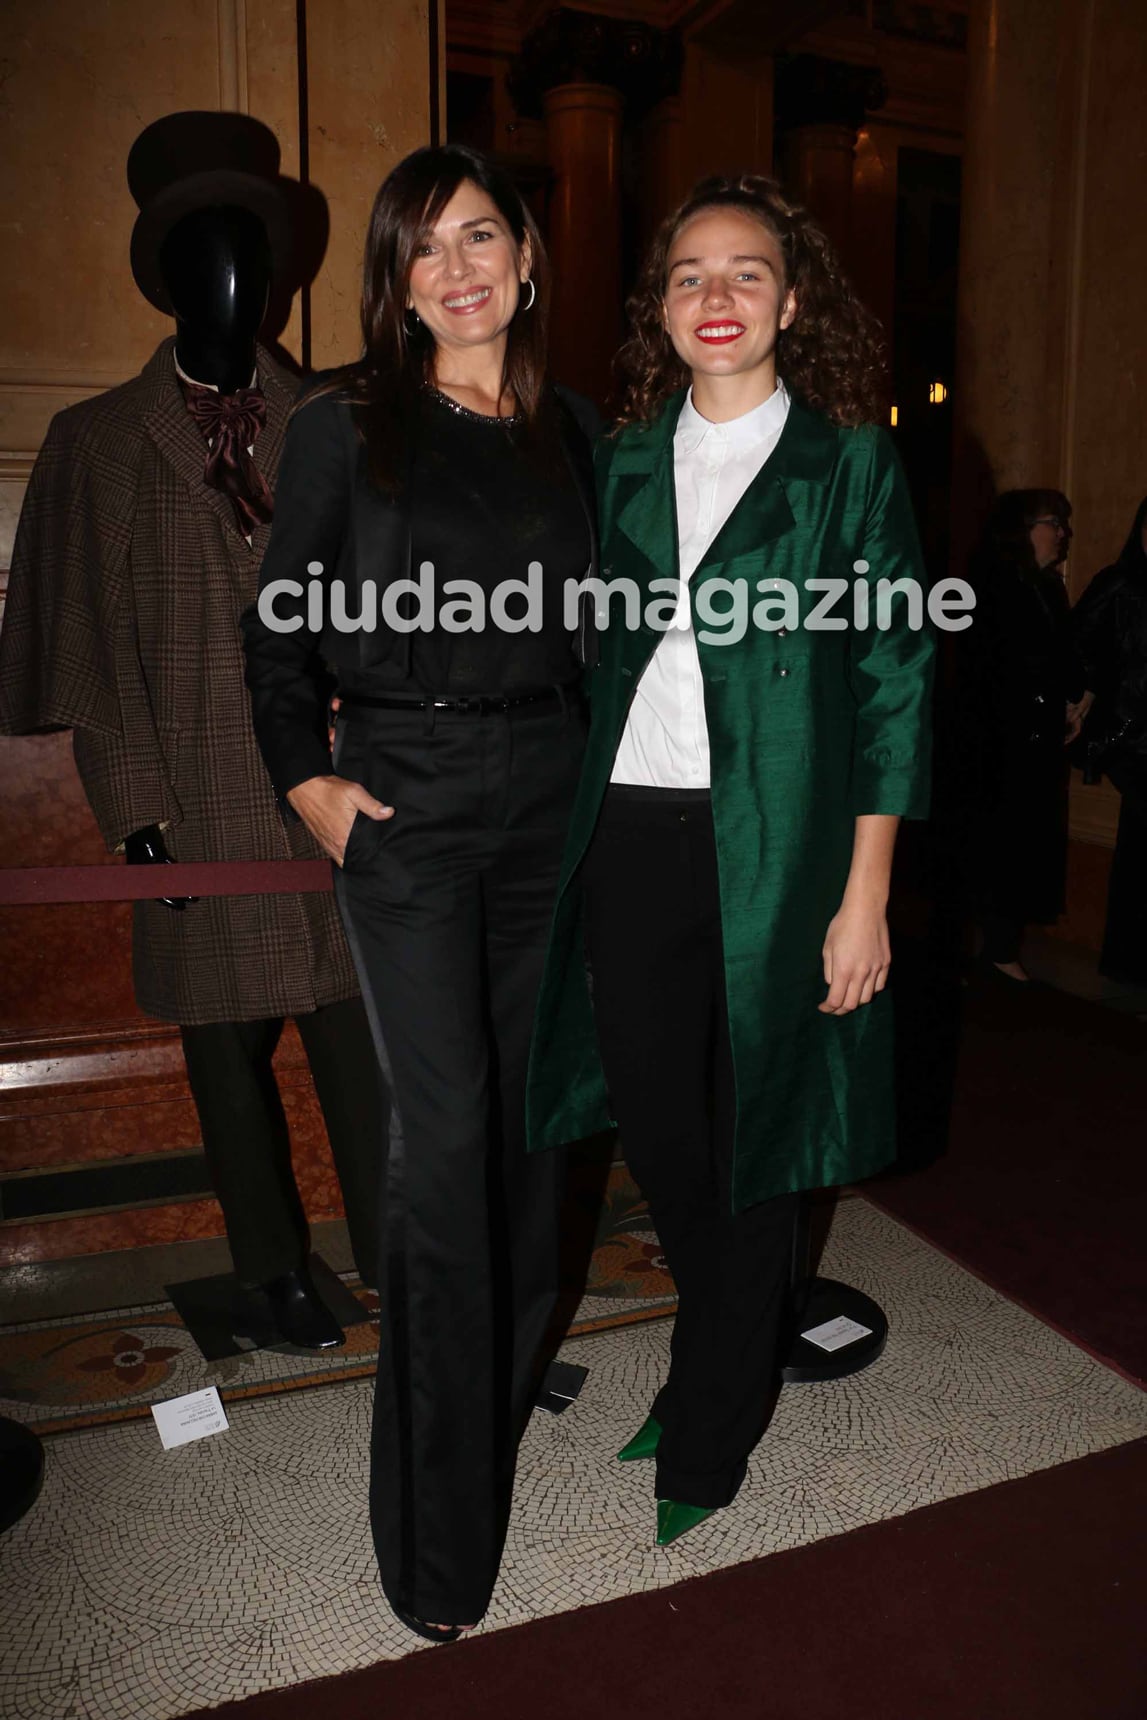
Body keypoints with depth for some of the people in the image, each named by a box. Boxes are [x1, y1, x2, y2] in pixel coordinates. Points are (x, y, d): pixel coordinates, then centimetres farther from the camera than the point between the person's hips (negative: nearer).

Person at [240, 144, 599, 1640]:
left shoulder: (574, 432, 12)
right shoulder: (343, 427, 1)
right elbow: (278, 631, 4)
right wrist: (309, 782, -6)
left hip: (552, 798, 4)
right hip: (406, 801, -4)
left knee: (533, 1106, 10)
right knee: (443, 1133, -8)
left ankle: (511, 1376, 33)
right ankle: (441, 1535, 6)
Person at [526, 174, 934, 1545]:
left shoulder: (849, 463, 1)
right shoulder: (622, 464, 12)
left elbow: (892, 688, -2)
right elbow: (592, 661, 12)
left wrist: (865, 896, -8)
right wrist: (572, 843, 6)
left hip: (772, 846, -3)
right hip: (629, 837, 4)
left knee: (749, 1132, 7)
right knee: (655, 1126, 10)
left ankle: (707, 1441, 28)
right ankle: (733, 1345, 40)